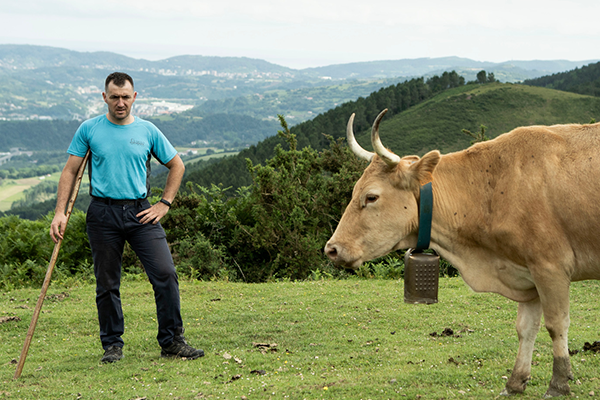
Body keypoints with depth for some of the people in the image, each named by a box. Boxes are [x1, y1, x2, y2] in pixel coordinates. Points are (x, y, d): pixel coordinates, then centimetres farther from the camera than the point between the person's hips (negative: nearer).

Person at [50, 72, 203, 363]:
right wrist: (60, 212, -4)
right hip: (103, 213, 0)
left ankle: (172, 341, 0)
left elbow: (177, 166, 15)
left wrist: (164, 204, 6)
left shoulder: (147, 131, 5)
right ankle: (112, 345, 18)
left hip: (141, 213, 1)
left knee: (166, 274, -10)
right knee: (107, 284, 5)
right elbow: (70, 171, 5)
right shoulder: (89, 130, 4)